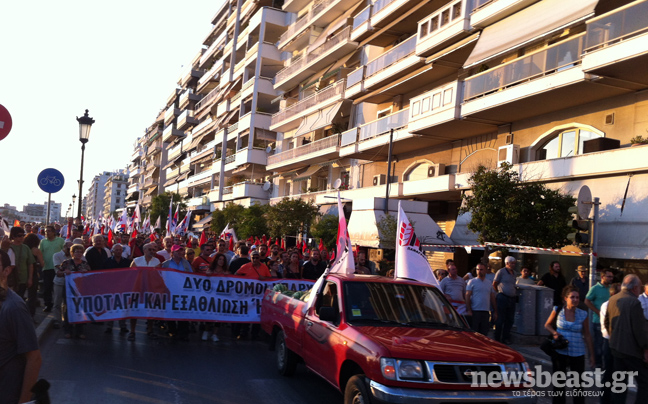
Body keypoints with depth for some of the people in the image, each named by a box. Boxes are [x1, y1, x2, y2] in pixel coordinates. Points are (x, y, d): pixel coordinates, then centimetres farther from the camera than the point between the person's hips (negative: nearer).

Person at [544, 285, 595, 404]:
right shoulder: (558, 310, -4)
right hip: (560, 352, 0)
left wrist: (591, 355, 3)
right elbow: (547, 325, 10)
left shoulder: (583, 314, -3)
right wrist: (554, 332, -11)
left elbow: (587, 336, 3)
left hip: (577, 353, 0)